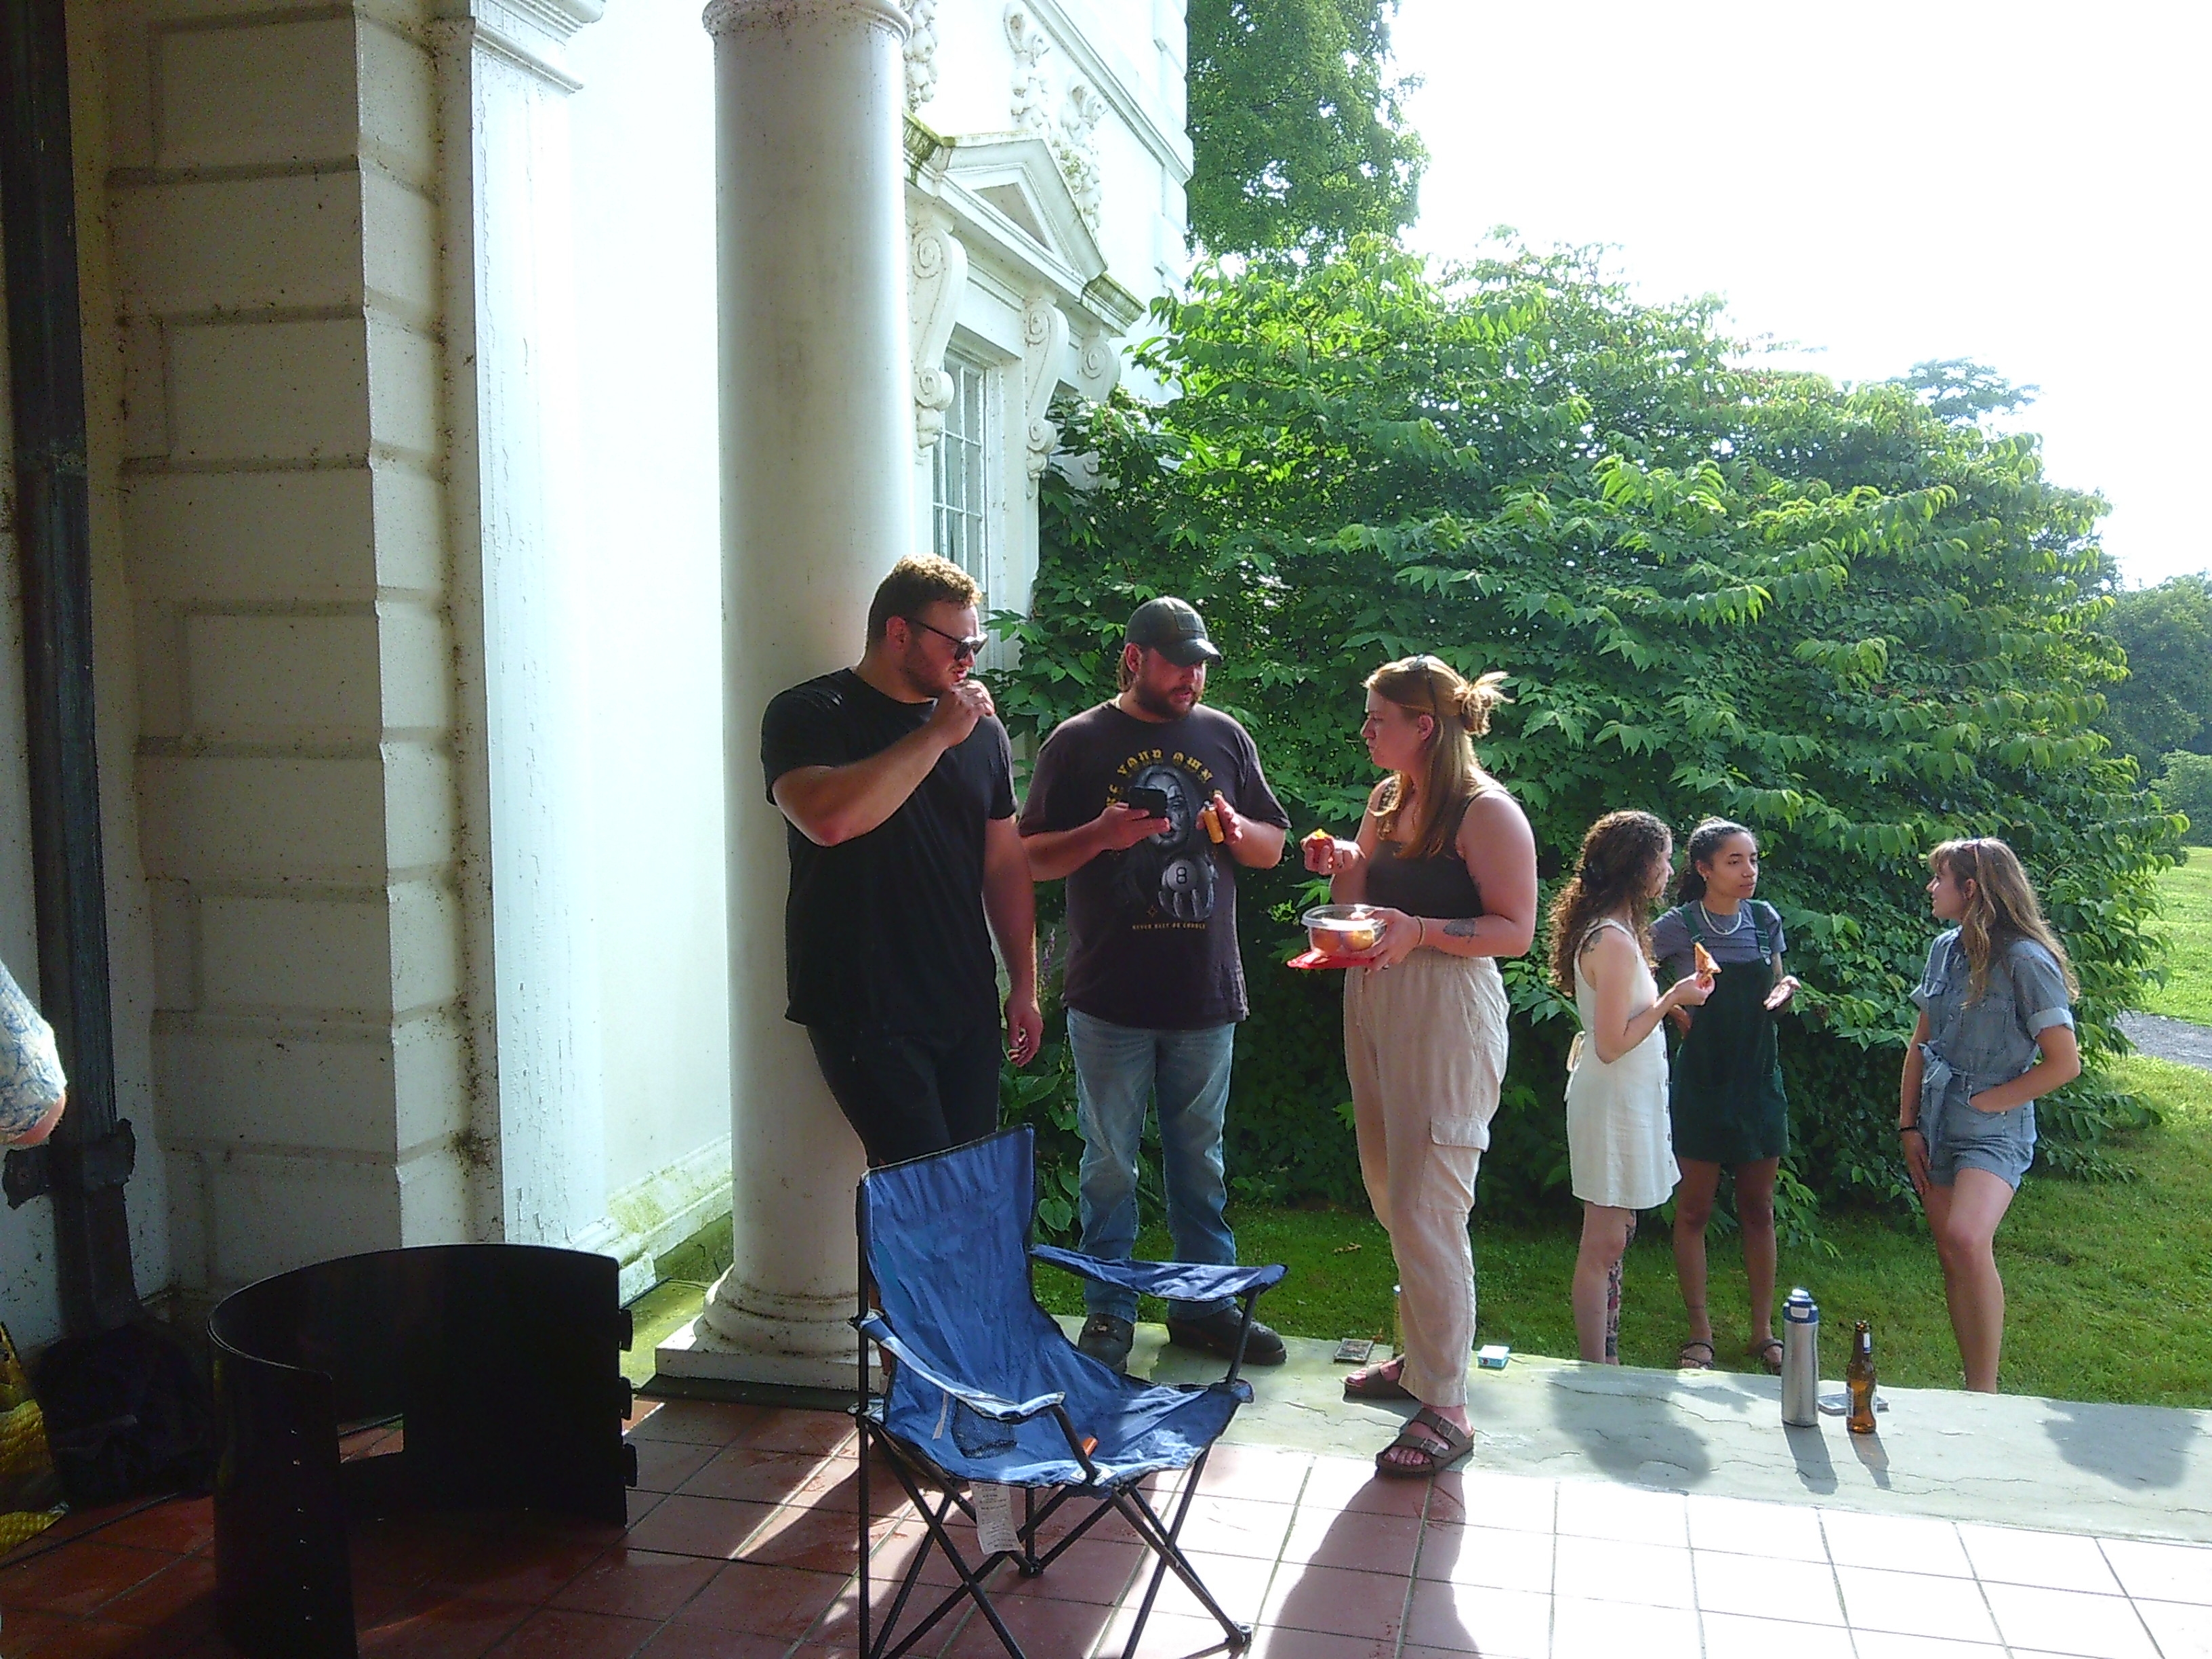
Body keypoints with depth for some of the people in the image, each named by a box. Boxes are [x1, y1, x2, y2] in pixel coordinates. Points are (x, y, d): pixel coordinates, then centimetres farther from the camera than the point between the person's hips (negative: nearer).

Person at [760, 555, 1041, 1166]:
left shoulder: (981, 728, 11)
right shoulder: (808, 715, -5)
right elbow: (828, 818, -26)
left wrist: (1024, 985, 15)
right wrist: (937, 735, -18)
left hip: (968, 1005, 6)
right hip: (865, 1012, -5)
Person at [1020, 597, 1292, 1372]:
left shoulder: (1225, 737, 10)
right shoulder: (1079, 742, 0)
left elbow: (1272, 847, 14)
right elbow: (1030, 859, -1)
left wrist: (1237, 830, -8)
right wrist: (1101, 835, -18)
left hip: (1207, 993, 3)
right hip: (1110, 997, -3)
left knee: (1200, 1158, 14)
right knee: (1110, 1162, 7)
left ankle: (1206, 1302, 26)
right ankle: (1109, 1310, 21)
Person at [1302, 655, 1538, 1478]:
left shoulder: (1486, 812, -13)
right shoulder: (1386, 799, 11)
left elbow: (1516, 930, -14)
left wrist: (1421, 931, -26)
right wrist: (1340, 866, 0)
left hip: (1447, 1015, -8)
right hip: (1372, 1006, 9)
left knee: (1425, 1207, -8)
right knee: (1389, 1192, 15)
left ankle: (1445, 1408, 3)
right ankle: (1421, 1355, 32)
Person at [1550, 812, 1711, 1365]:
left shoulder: (1611, 930, 10)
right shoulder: (1614, 940, -21)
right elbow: (1612, 1044, -22)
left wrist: (1668, 996, 11)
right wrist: (1671, 999, -16)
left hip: (1626, 1097, 11)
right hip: (1613, 1101, -11)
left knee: (1613, 1237, 16)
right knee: (1605, 1243, -2)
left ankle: (1607, 1357, 26)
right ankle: (1598, 1369, 6)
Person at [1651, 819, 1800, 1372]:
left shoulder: (1765, 920, 5)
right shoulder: (1678, 926, -9)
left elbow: (1774, 989, 15)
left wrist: (1785, 991, -6)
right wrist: (1672, 1007, -16)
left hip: (1759, 1078, 4)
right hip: (1701, 1081, -4)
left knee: (1758, 1208, 11)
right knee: (1694, 1210, 3)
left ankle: (1762, 1330, 21)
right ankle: (1700, 1334, 13)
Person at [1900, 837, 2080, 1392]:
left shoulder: (2026, 961, -14)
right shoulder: (1945, 949, 6)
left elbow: (2064, 1064, -12)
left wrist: (1986, 1101, -11)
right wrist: (1909, 1126, 7)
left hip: (1994, 1130, -7)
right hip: (1936, 1126, 7)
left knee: (1967, 1239, -28)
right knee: (1953, 1260, 10)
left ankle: (1985, 1392, -17)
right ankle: (1974, 1388, 21)